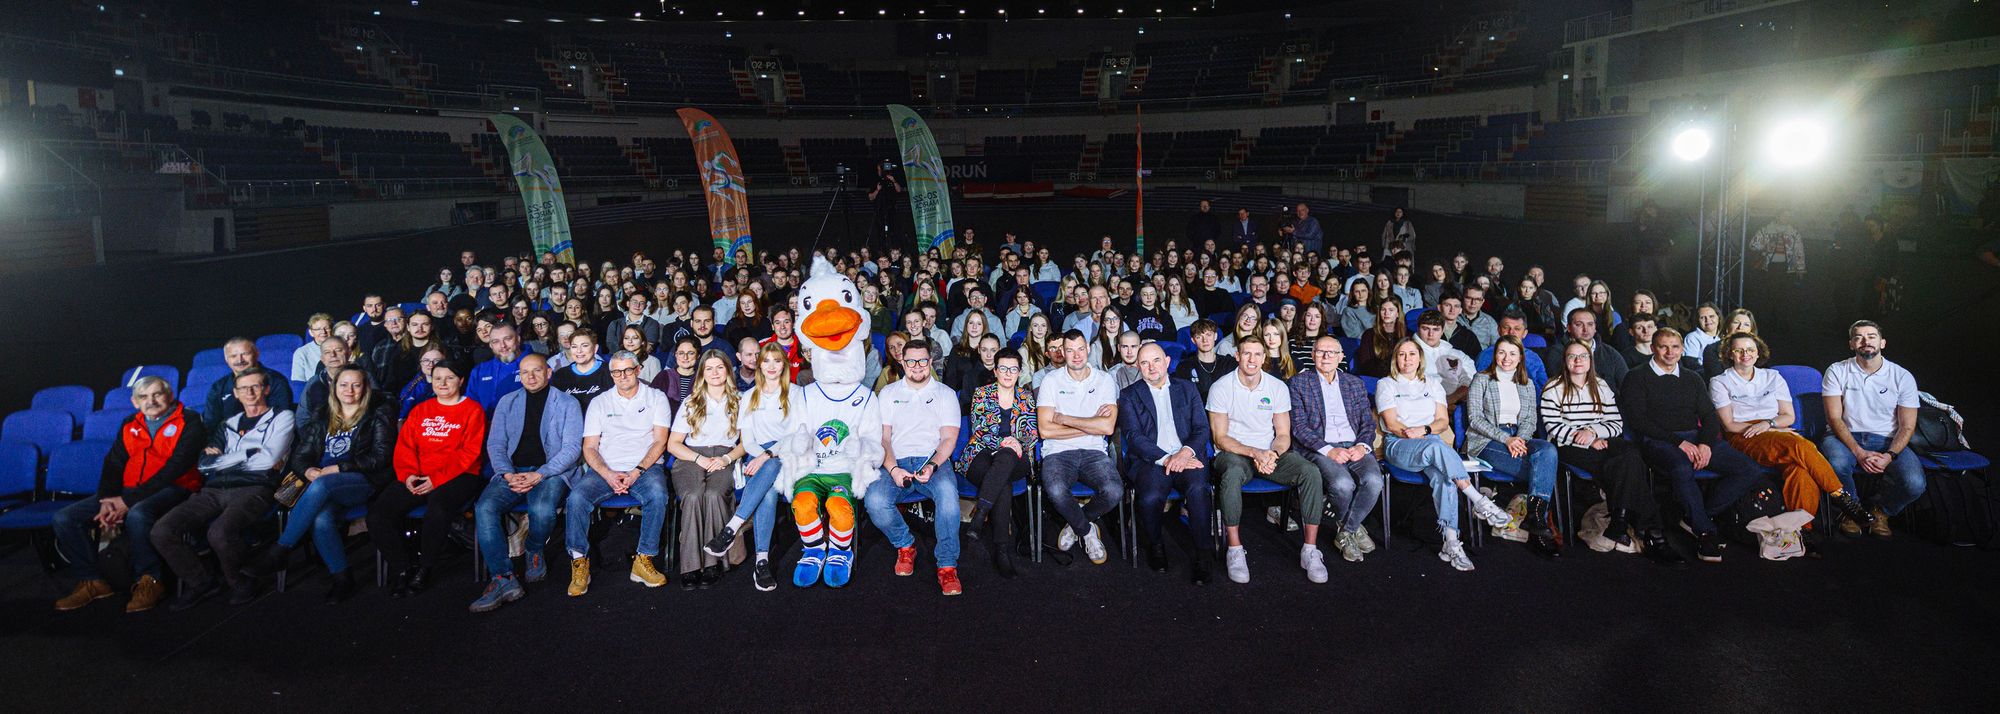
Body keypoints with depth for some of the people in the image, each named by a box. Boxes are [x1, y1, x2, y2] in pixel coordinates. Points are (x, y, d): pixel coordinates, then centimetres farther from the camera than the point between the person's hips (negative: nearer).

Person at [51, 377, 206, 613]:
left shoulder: (189, 423, -4)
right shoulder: (130, 426, 18)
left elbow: (176, 467, -13)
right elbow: (113, 464, 12)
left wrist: (128, 501, -17)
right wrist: (106, 501, -7)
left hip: (172, 489, -7)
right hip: (129, 490, 7)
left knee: (137, 515, -38)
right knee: (63, 519, -5)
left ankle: (149, 581, -21)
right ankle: (92, 581, 2)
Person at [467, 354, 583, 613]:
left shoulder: (568, 403, 6)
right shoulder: (507, 402, 18)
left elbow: (572, 448, -3)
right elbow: (495, 444, 10)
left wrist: (538, 475, -15)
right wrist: (508, 474, -9)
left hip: (551, 472, -3)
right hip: (512, 472, 3)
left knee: (542, 509, -35)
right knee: (484, 507, -27)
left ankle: (535, 552, 0)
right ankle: (504, 579, -27)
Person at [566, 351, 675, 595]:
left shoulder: (656, 398, 9)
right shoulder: (599, 403, 14)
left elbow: (660, 442, 0)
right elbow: (589, 448, 7)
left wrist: (637, 471, -15)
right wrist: (608, 475, -12)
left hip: (646, 467, -2)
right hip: (606, 469, 2)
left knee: (657, 493, -35)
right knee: (576, 498, -27)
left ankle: (644, 561, -24)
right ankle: (579, 564, -15)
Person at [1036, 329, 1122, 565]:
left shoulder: (1104, 380, 8)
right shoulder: (1051, 381, 5)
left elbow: (1108, 427, -7)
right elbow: (1045, 430, -6)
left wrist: (1064, 418, -7)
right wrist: (1091, 425, -5)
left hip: (1094, 452, 1)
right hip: (1059, 452, -1)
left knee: (1114, 491, -30)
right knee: (1056, 491, -34)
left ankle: (1075, 524, 5)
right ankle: (1087, 531, 0)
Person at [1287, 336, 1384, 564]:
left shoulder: (1356, 384, 22)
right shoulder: (1299, 383, 9)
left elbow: (1368, 422, 16)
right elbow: (1299, 426, -1)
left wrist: (1362, 445, -6)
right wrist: (1329, 450, -14)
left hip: (1354, 448, 3)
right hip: (1318, 449, -3)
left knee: (1374, 480, -29)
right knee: (1342, 484, -33)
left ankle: (1345, 533, -7)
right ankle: (1354, 529, 0)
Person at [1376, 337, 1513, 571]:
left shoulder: (1432, 383, 23)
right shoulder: (1386, 384, 14)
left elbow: (1443, 421, 11)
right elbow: (1391, 424, 1)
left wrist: (1424, 430, -10)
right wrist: (1411, 434, -16)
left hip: (1432, 443, 3)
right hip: (1398, 445, -2)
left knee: (1442, 475, -33)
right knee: (1436, 445, -37)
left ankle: (1451, 542, -38)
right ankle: (1479, 502, -37)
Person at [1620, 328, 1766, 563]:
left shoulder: (1693, 379, 25)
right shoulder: (1637, 378, 8)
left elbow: (1710, 416, 15)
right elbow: (1637, 421, -4)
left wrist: (1706, 444, -7)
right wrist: (1678, 442, -13)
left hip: (1697, 438, 6)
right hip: (1659, 441, -5)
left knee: (1751, 471, -17)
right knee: (1682, 468, -39)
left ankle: (1697, 516, -8)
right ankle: (1705, 531, -23)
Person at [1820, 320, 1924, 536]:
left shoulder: (1903, 377, 2)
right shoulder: (1837, 371, -1)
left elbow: (1907, 427, 1)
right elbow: (1834, 418, -6)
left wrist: (1889, 456, -18)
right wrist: (1858, 452, -20)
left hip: (1886, 440, 1)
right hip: (1845, 437, -1)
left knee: (1914, 484, -27)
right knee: (1836, 464, -37)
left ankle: (1880, 510, 10)